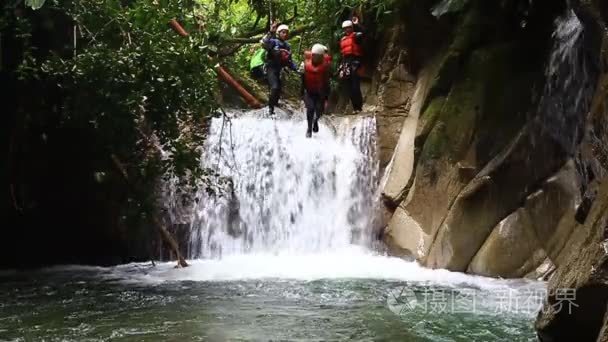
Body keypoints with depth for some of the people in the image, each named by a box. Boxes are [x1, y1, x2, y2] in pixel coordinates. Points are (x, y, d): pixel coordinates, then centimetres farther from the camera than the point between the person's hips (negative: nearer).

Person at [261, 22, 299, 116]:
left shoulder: (287, 46, 12)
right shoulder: (273, 42, -9)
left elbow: (289, 61, 18)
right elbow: (264, 44, -33)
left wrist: (296, 69, 6)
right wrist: (270, 33, -40)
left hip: (279, 70, 7)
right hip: (271, 69, -7)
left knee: (279, 89, 12)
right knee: (275, 88, -21)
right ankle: (271, 107, -9)